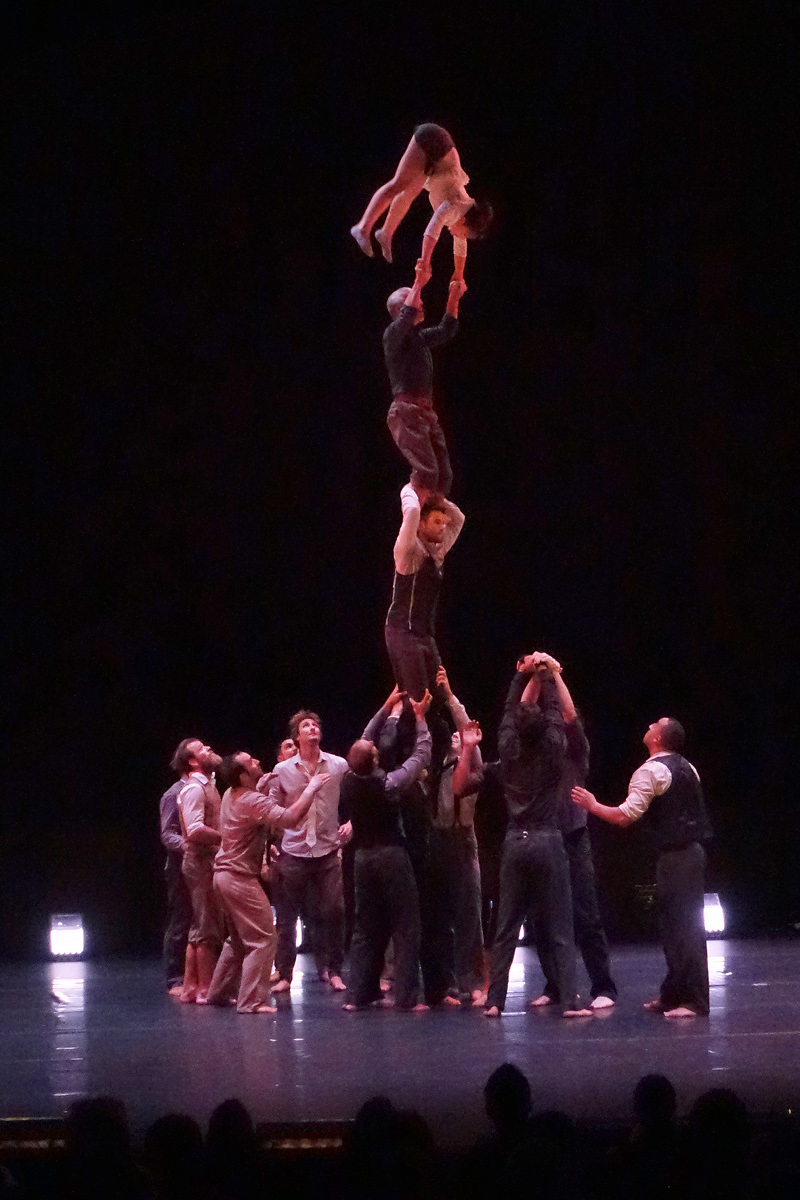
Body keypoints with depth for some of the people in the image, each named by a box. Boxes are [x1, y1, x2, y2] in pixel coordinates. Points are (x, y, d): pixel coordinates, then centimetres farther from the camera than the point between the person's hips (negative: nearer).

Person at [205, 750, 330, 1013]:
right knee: (262, 939, -5)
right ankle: (251, 1001, -8)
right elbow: (290, 818, -31)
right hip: (240, 878, -10)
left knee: (238, 939, 22)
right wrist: (312, 788, -21)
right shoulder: (253, 802, -21)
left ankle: (218, 992, 27)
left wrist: (260, 788, 19)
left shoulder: (231, 795, 8)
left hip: (223, 874, 10)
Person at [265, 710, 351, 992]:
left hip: (328, 851, 0)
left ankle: (333, 971, 10)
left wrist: (349, 823, -9)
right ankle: (284, 974, 11)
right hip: (293, 851, 0)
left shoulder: (339, 766, 3)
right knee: (286, 916, 3)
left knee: (333, 913, -3)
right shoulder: (282, 770, 5)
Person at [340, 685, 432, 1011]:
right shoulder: (387, 784, -17)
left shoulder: (349, 782, -3)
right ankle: (406, 996, -6)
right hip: (392, 856, -6)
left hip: (364, 857, 6)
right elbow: (421, 755, -9)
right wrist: (420, 718, -1)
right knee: (405, 928, -2)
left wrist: (387, 707, 12)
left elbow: (365, 740, 10)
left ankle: (357, 994, 7)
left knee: (365, 928, 10)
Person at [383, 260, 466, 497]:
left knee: (443, 476, 3)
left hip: (426, 410, 9)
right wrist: (418, 283, -22)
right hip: (406, 410, -9)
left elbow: (446, 331, 30)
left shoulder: (420, 337, 22)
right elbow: (406, 317, -22)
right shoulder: (393, 334, -2)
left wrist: (454, 298, 20)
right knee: (426, 471, -22)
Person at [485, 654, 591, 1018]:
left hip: (515, 844, 3)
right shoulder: (552, 753, -6)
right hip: (548, 842, -3)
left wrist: (523, 675, 18)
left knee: (506, 928, 6)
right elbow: (555, 710, 5)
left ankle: (494, 1000, 4)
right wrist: (547, 674, 16)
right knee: (559, 929, -1)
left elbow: (511, 710, 13)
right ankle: (568, 1000, -6)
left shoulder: (509, 752, 0)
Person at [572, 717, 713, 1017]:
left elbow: (625, 815, -18)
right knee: (682, 925, 14)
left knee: (681, 927, -6)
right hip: (693, 851, 9)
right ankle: (673, 995, 22)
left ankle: (695, 1001, -5)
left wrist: (592, 805, -7)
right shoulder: (686, 768, 16)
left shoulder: (651, 771, -12)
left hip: (674, 857, -9)